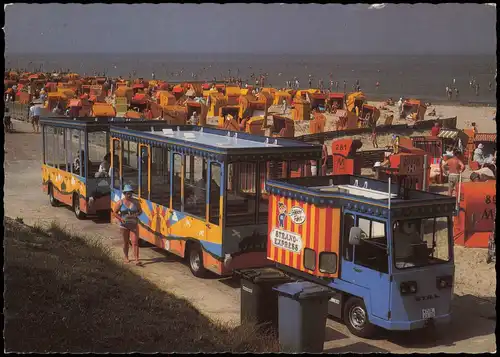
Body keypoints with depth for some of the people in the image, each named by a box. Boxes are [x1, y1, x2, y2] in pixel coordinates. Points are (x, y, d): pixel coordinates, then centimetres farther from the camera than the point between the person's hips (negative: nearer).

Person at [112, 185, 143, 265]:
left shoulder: (135, 201, -1)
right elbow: (114, 212, -2)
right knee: (126, 242, 13)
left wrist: (137, 215, -12)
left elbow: (140, 211, 10)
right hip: (124, 225, 0)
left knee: (135, 242, -10)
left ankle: (136, 260, -16)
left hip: (134, 224, 0)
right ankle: (126, 257, 33)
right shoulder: (120, 202, -6)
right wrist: (121, 219, -16)